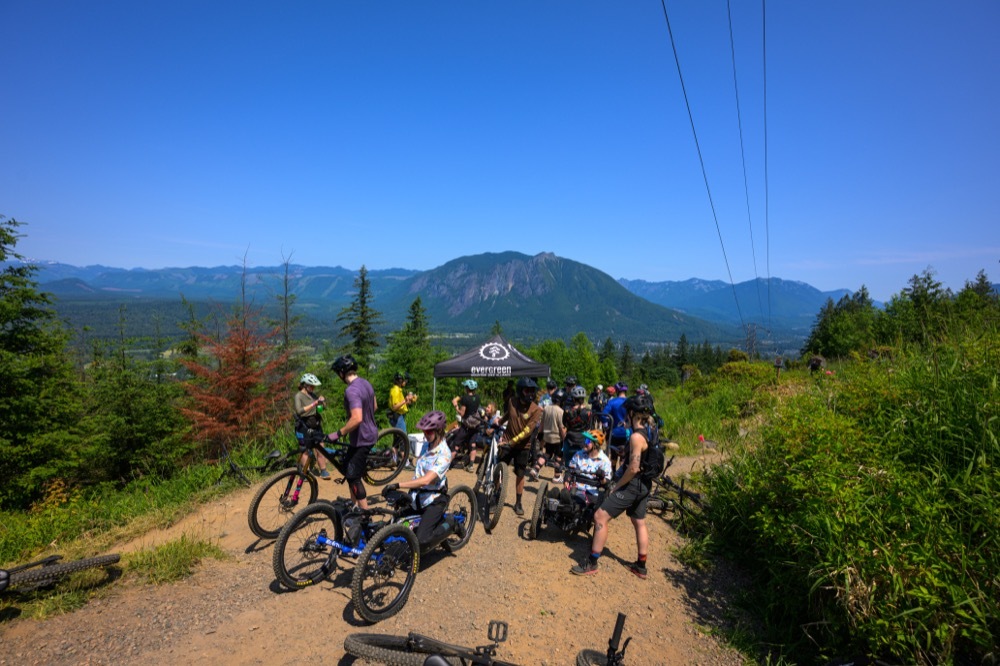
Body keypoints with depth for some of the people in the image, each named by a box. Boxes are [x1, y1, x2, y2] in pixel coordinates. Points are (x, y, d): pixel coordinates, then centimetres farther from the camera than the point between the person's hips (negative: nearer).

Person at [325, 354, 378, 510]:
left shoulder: (351, 390, -25)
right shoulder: (365, 383, 5)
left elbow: (357, 418, -35)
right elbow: (374, 406, 18)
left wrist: (337, 434, -26)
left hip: (361, 438, -10)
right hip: (370, 432, 10)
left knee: (353, 477, 1)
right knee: (347, 468, 22)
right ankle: (353, 504, 34)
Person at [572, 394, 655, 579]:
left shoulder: (636, 437, -24)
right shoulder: (648, 431, 3)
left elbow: (633, 468, -25)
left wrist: (616, 486, -14)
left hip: (632, 485, -10)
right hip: (644, 485, 10)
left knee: (600, 517, -5)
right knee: (639, 523, 20)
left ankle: (592, 563, 2)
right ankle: (641, 566, 32)